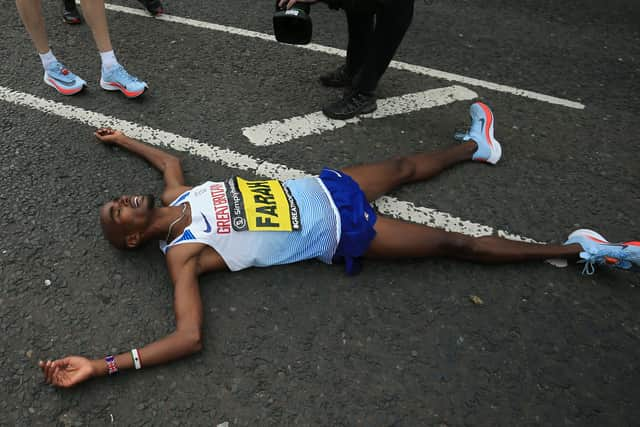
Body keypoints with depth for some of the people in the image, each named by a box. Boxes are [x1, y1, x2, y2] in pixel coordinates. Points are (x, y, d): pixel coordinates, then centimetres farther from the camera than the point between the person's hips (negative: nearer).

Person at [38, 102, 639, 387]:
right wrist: (102, 367, -31)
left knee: (405, 167, 21)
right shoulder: (181, 254, -16)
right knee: (451, 244, -3)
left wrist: (122, 140, 31)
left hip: (317, 190, 6)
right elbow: (190, 336, -26)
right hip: (336, 232, -6)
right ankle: (578, 250, 11)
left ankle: (474, 145, 53)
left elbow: (169, 159, 26)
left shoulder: (176, 197, 3)